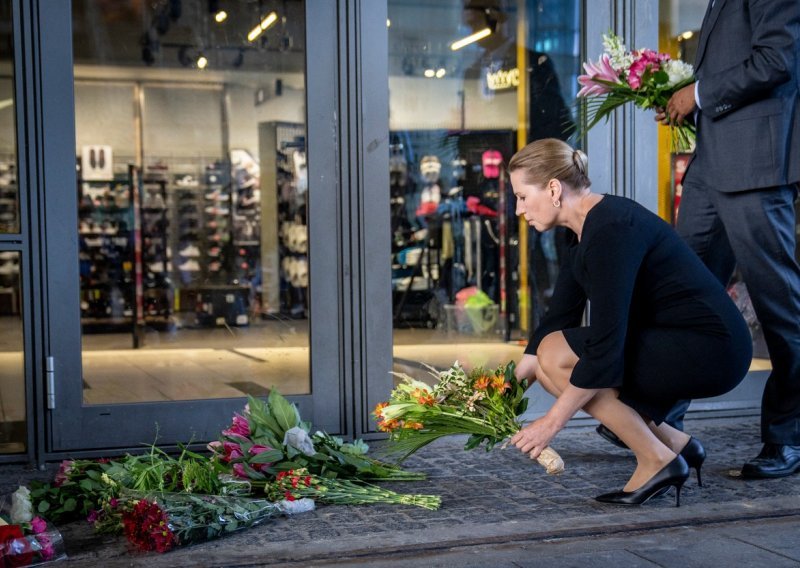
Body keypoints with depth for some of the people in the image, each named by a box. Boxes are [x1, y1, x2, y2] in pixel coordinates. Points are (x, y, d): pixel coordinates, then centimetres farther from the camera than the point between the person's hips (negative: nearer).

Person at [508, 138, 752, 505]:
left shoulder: (610, 231, -22)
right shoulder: (587, 228, 8)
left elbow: (606, 344, -26)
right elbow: (556, 319, 12)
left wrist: (551, 423, -20)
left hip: (710, 351, -10)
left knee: (557, 355, -17)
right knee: (550, 364, 6)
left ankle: (656, 461, -6)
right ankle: (674, 443, 11)